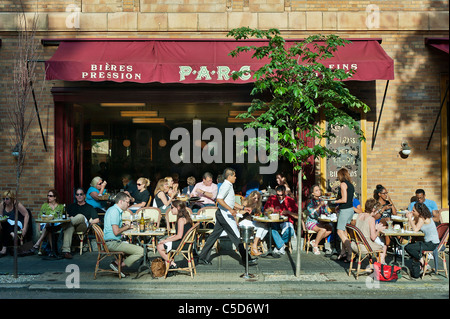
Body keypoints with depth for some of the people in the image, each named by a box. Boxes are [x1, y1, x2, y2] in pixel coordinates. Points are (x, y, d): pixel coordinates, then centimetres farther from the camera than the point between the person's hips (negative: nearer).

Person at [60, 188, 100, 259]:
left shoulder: (89, 207, 24)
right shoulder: (71, 206, 31)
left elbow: (97, 220, 12)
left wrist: (89, 223, -3)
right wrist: (69, 218, -4)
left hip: (82, 226, -1)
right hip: (72, 226, 1)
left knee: (81, 216, -34)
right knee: (69, 227, -38)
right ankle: (65, 250, -52)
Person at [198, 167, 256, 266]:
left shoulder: (229, 186, 20)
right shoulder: (226, 186, -13)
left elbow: (231, 202, 26)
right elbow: (219, 199, -24)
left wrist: (243, 208, 23)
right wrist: (230, 209, -26)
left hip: (222, 214, 10)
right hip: (225, 214, -10)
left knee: (214, 235, 10)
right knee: (236, 236, -4)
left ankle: (203, 257, 14)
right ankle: (246, 259, 2)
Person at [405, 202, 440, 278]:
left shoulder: (423, 218, -17)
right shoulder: (417, 217, 9)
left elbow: (415, 229, -25)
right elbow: (410, 227, 7)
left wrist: (410, 218, -18)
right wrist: (410, 217, -3)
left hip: (432, 244, -10)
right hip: (427, 241, 10)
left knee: (408, 248, -17)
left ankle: (421, 260, 6)